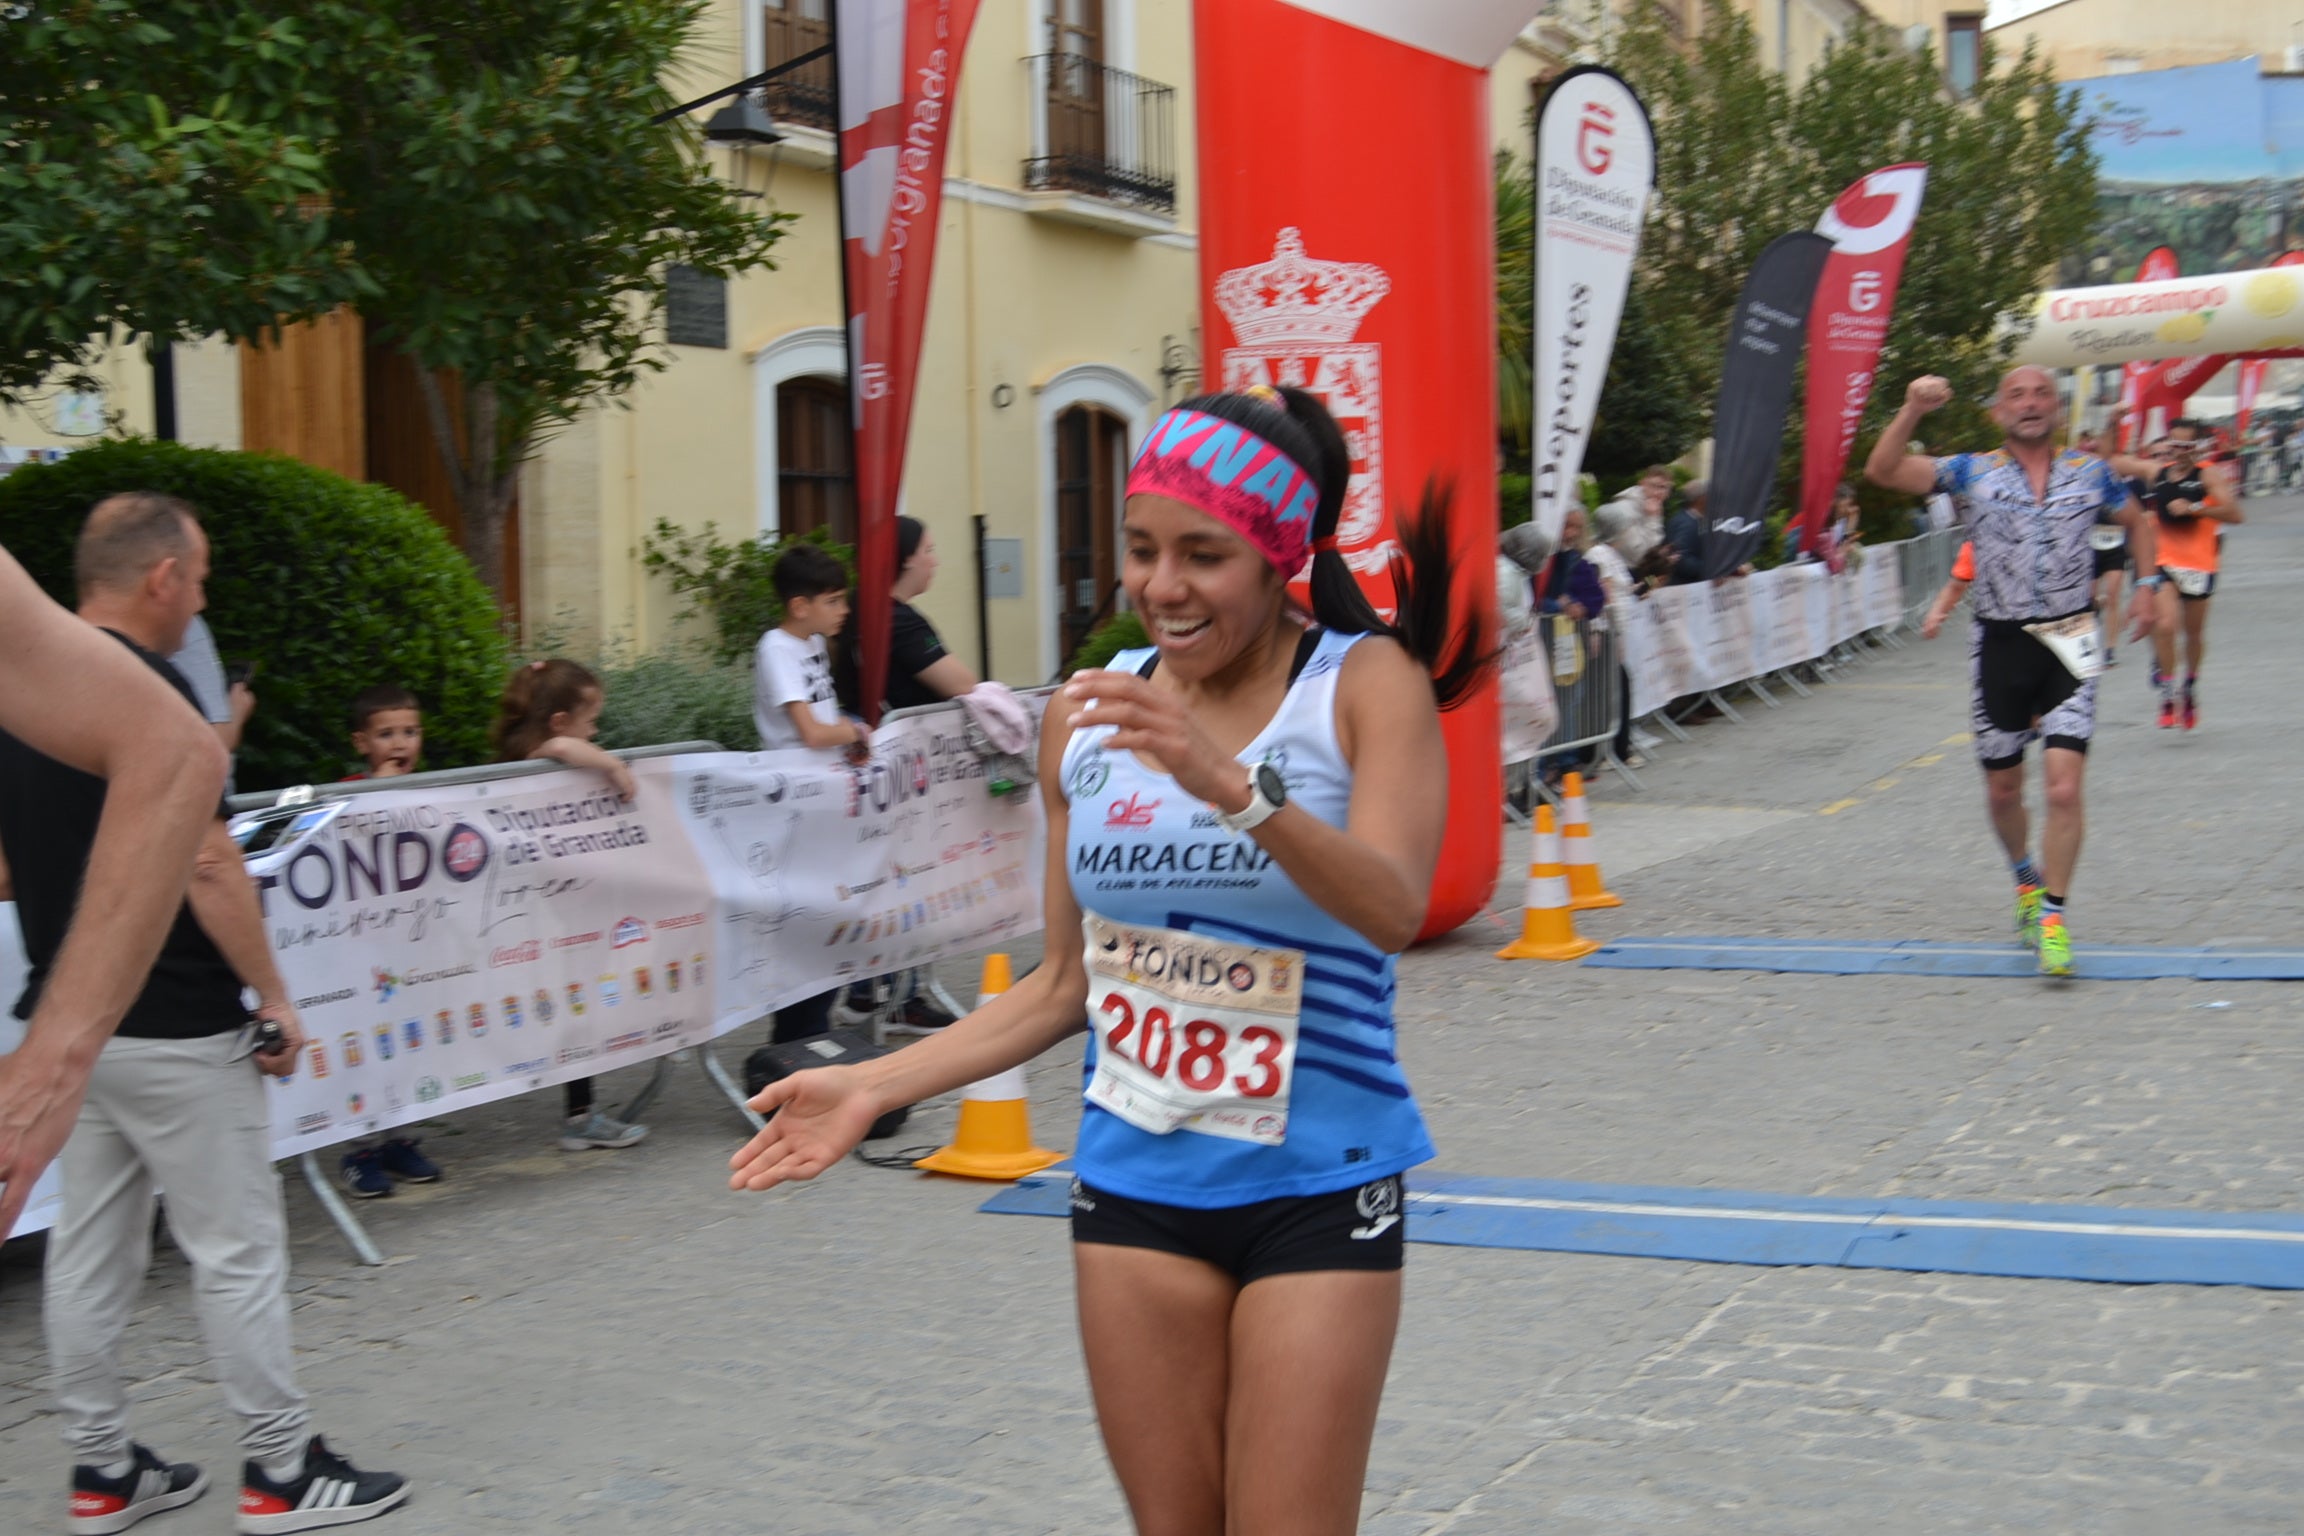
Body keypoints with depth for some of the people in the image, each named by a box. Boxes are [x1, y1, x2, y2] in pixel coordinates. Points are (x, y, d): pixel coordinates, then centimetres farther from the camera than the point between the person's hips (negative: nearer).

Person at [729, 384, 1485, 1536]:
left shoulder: (1365, 684, -8)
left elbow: (1392, 913, -24)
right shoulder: (1089, 717, 4)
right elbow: (1065, 983, 11)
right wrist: (874, 1086, 4)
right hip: (1134, 1183, 4)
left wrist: (1226, 781, -38)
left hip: (1314, 1188, -4)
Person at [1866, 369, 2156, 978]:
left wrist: (2147, 586, 12)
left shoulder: (2090, 473, 4)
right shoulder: (1972, 473, 0)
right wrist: (1912, 411, -24)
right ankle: (2026, 877, 40)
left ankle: (2052, 915, -4)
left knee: (2065, 788, -14)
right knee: (2002, 789, 12)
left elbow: (2137, 522, 23)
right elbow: (1882, 471, -12)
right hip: (2001, 644, 1)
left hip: (2069, 643, -1)